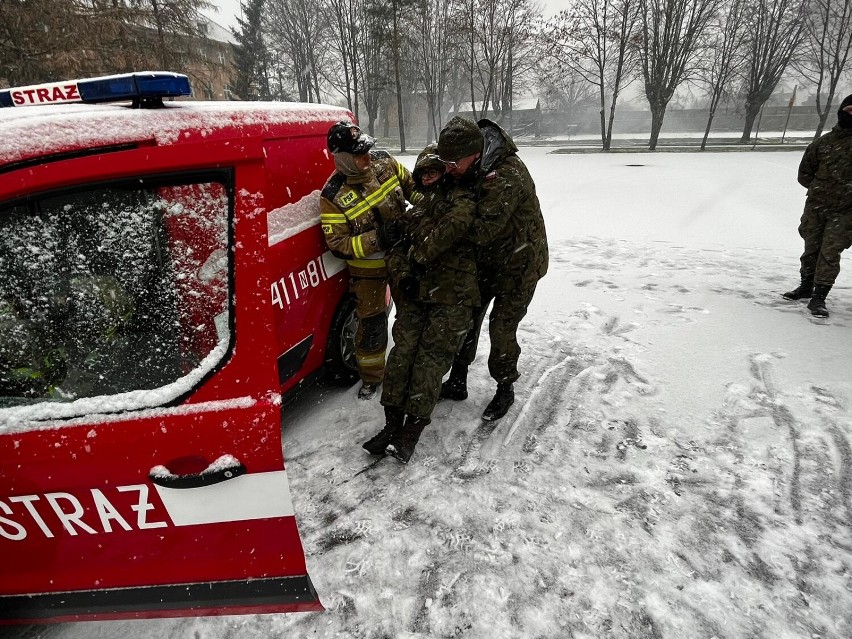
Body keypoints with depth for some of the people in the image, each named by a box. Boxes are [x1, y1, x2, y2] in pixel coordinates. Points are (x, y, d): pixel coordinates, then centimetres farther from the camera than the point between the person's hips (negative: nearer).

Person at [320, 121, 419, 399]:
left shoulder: (384, 162, -9)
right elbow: (337, 244, -22)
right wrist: (377, 239, -31)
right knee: (372, 324, 6)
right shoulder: (333, 196, -22)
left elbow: (410, 184, 7)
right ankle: (371, 377, 31)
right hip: (368, 268, -4)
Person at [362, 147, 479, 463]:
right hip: (416, 292, 6)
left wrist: (420, 255, -9)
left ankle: (413, 428, -11)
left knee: (432, 356, -11)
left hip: (452, 293, -5)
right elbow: (399, 249, 18)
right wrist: (402, 275, -4)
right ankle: (393, 422, -5)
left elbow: (455, 224, -16)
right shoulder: (418, 209, 28)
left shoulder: (460, 197, 9)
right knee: (404, 349, -7)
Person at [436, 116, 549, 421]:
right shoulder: (474, 168, -8)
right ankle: (457, 381, 28)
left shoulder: (506, 176, -34)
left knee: (502, 329, -3)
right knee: (467, 317, 11)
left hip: (519, 262, -8)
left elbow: (481, 230, -39)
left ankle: (505, 389, 22)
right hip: (486, 259, 8)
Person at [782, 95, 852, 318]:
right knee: (811, 248, 13)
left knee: (830, 252, -7)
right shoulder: (823, 142, 5)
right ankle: (807, 286, 31)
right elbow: (805, 173, 12)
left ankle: (819, 297, -1)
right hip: (816, 206, 3)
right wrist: (821, 189, 2)